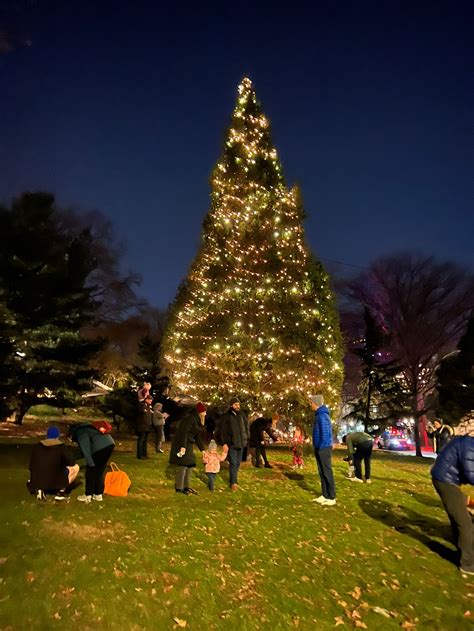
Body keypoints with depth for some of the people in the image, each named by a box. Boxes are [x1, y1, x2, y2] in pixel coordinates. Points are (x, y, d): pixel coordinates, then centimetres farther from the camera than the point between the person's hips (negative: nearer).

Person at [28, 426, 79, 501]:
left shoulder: (36, 447, 9)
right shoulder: (61, 447, -2)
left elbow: (31, 467, 14)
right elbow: (72, 462, 1)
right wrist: (62, 464, 23)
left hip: (36, 483, 5)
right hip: (55, 481, -5)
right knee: (75, 467, 14)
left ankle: (39, 490, 8)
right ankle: (61, 492, 5)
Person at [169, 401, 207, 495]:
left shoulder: (197, 421, 15)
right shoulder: (190, 418, -15)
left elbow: (198, 437, 19)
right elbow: (183, 432, -24)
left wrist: (203, 449, 18)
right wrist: (183, 446, -29)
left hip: (188, 444, 10)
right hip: (182, 444, -10)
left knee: (190, 465, 12)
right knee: (183, 465, -9)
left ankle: (186, 486, 21)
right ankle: (179, 488, 1)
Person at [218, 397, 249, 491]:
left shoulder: (242, 415, 7)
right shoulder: (225, 416, -7)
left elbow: (246, 427, 17)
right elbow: (222, 431, -7)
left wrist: (246, 439, 9)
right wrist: (224, 443, -12)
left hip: (241, 444, 5)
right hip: (231, 444, -5)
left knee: (238, 463, 12)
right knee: (233, 463, -8)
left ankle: (234, 480, 25)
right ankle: (233, 483, 1)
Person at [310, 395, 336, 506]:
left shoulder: (322, 416, -19)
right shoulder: (319, 415, 13)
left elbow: (325, 433, -23)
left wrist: (321, 447, -18)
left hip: (324, 449, -10)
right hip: (319, 449, 10)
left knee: (327, 473, -1)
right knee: (322, 473, 15)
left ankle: (331, 498, 7)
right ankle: (325, 495, 24)